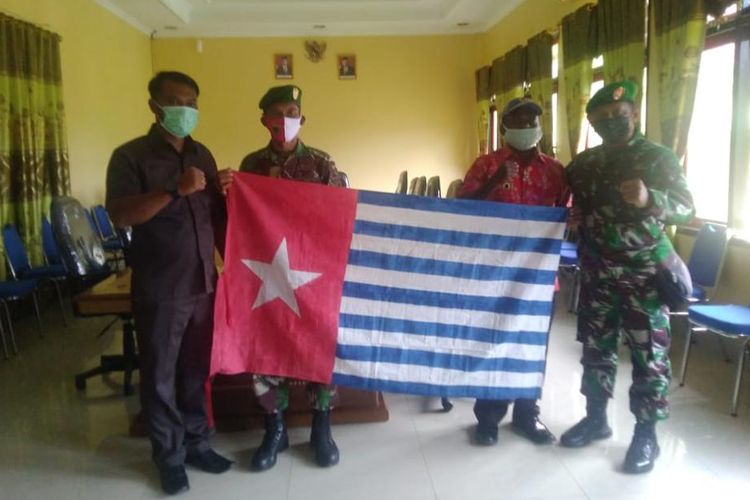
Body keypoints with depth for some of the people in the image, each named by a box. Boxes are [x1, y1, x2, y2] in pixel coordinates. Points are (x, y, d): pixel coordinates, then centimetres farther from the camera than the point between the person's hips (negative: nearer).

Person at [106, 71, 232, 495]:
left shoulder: (202, 154, 11)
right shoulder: (130, 156, -7)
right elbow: (121, 215, -19)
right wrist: (175, 190, -27)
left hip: (203, 283, 5)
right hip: (159, 289, -5)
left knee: (197, 369, 15)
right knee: (161, 375, 7)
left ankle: (197, 443, 30)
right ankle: (169, 455, 23)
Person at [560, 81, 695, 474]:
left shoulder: (658, 158, -3)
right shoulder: (583, 163, 9)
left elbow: (686, 207, -11)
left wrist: (649, 199, -31)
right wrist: (572, 219, -1)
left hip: (644, 275, -4)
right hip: (596, 274, 4)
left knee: (648, 354, 1)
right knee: (595, 347, 11)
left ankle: (646, 434, 14)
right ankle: (596, 418, 26)